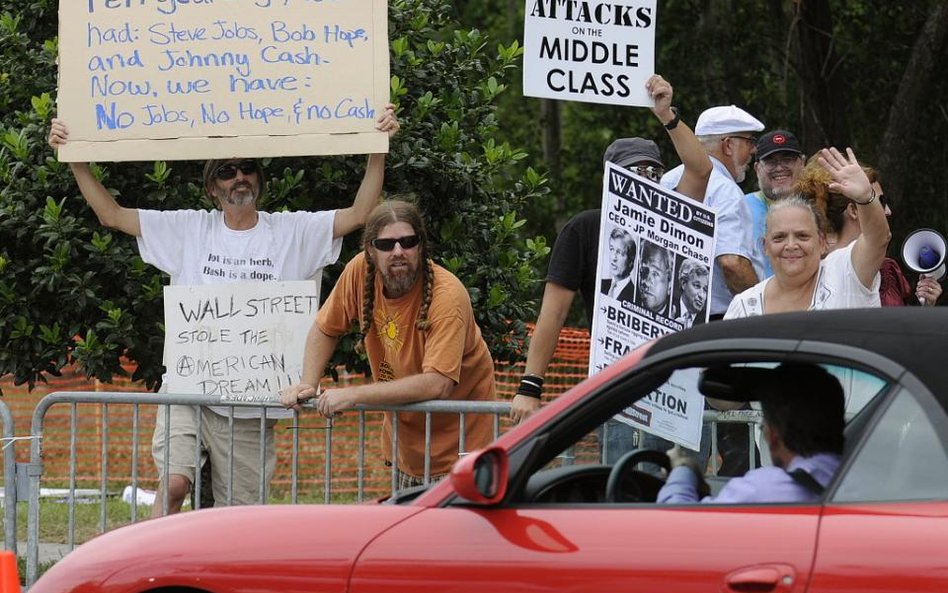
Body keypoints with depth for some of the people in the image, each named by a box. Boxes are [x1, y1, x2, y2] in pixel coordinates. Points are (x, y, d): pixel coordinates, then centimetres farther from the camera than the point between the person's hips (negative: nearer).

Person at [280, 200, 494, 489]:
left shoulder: (447, 296, -27)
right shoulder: (360, 270, -10)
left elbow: (438, 383, -35)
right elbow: (325, 330, 9)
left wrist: (353, 395, -33)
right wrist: (308, 384, -8)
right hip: (403, 431, 5)